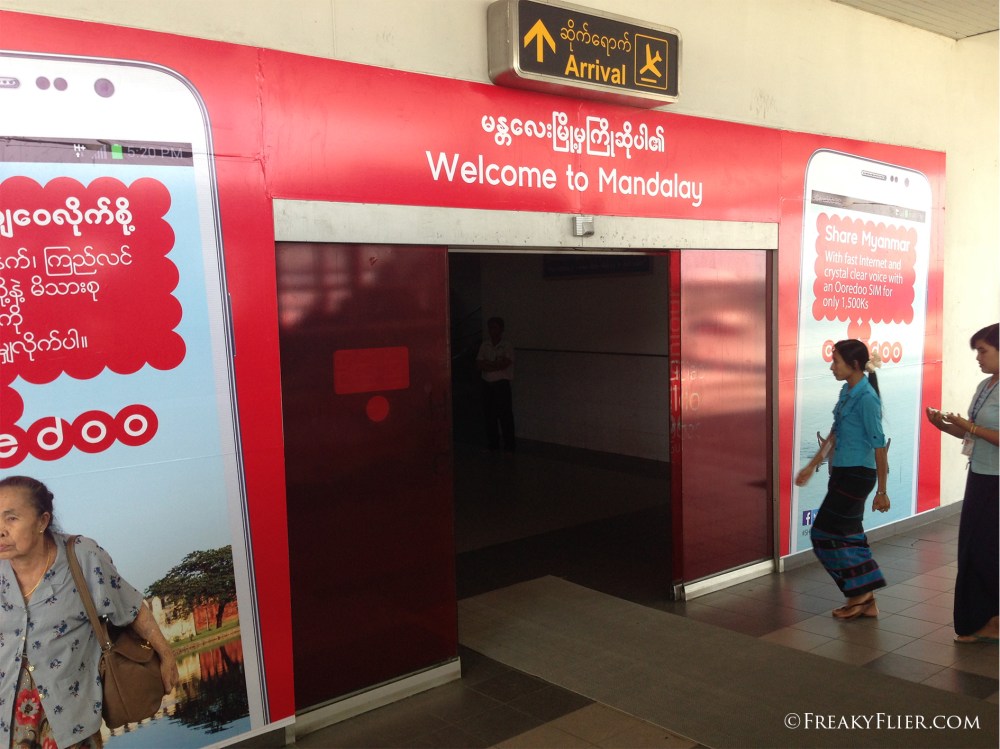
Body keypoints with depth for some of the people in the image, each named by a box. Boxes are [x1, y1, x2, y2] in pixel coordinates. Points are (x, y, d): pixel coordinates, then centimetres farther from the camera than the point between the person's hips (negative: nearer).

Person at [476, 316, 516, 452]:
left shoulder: (507, 344, -6)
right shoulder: (485, 345, 8)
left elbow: (504, 364, -16)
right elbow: (479, 365, 2)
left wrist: (486, 364, -7)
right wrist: (495, 364, -11)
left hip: (502, 384, -5)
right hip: (487, 384, 5)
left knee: (505, 416, -2)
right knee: (489, 415, 9)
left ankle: (509, 446, 5)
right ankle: (493, 444, 21)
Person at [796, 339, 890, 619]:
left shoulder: (866, 397, -17)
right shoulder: (847, 391, 10)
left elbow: (878, 444, -16)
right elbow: (835, 434, 19)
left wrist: (881, 491, -14)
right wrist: (812, 466, 21)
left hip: (857, 475, -9)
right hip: (843, 472, 9)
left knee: (826, 533, -2)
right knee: (849, 535, 13)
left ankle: (860, 594, 10)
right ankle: (866, 601, 21)